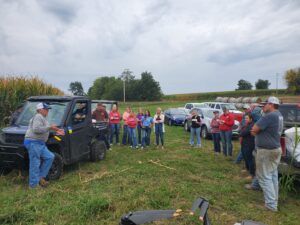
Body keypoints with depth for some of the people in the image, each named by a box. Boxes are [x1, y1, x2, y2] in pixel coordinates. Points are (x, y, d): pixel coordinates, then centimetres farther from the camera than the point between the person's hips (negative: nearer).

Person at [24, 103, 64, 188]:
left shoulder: (42, 118, 21)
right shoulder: (38, 117, -12)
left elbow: (43, 131, 23)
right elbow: (36, 129, -26)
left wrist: (56, 131, 14)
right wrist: (49, 127, -20)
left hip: (40, 143, 10)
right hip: (33, 142, -10)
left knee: (50, 157, 8)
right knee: (35, 164, -5)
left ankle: (41, 177, 13)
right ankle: (34, 185, 3)